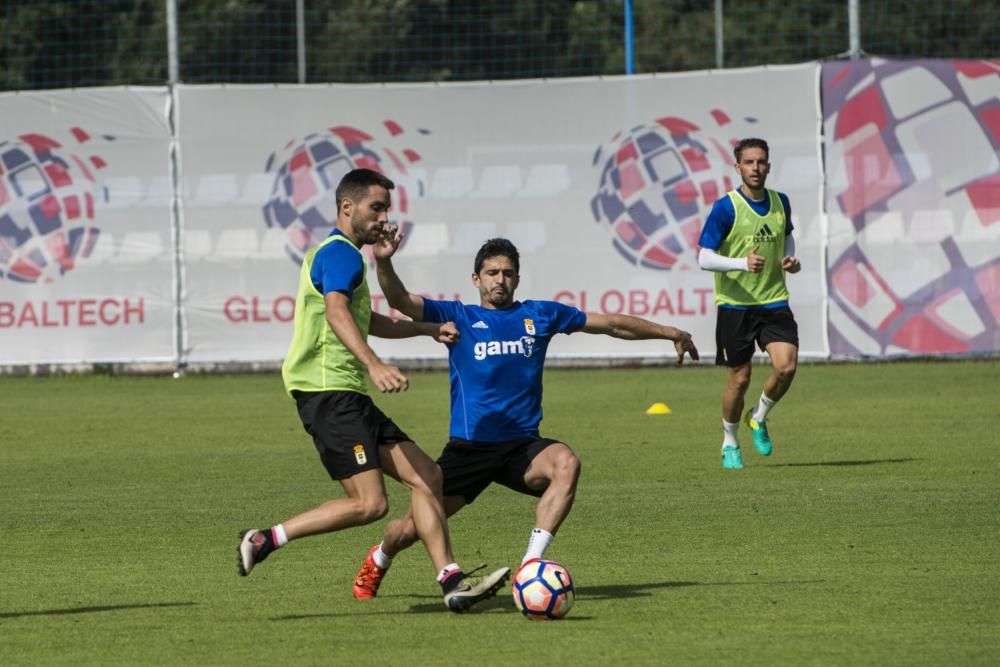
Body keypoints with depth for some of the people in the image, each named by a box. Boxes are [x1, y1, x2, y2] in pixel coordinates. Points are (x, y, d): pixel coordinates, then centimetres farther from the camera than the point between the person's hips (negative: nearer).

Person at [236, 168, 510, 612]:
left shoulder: (333, 254, 25)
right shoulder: (341, 255, -9)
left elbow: (366, 322, 42)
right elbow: (336, 312, -30)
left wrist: (428, 329, 46)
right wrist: (374, 365, -45)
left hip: (348, 398, 11)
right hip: (328, 392, -11)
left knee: (425, 477, 3)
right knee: (370, 503, -18)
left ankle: (451, 581, -2)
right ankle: (265, 540, -11)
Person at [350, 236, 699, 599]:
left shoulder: (540, 315, 10)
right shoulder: (459, 317, 4)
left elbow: (611, 324, 17)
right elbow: (401, 300, -8)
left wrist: (669, 332, 19)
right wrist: (384, 262, -27)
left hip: (522, 445, 1)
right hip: (468, 447, -1)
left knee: (566, 463, -32)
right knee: (413, 527, -3)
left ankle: (530, 565, -31)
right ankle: (377, 561, 35)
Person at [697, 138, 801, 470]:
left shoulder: (780, 202, 4)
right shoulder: (726, 208, -11)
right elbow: (704, 258, -13)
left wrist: (790, 258, 3)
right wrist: (742, 263, -28)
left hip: (774, 302, 3)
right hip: (735, 305, -3)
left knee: (786, 366, -15)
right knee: (739, 379, 4)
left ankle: (759, 418, 14)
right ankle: (730, 443, 27)